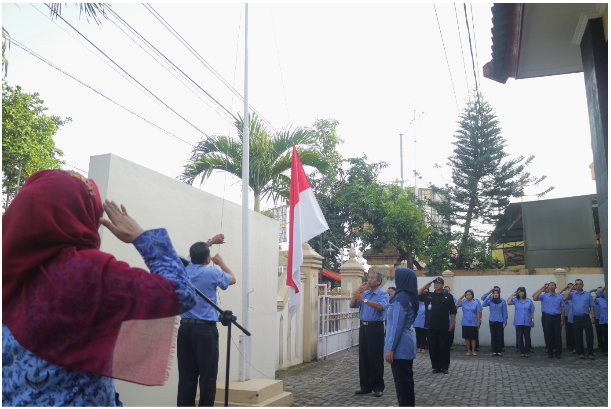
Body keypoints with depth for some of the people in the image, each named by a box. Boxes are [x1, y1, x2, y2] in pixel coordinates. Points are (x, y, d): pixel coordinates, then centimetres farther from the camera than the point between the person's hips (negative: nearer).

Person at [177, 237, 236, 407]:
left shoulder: (184, 269, 6)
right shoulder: (212, 272, -7)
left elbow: (194, 254, 29)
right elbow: (232, 279, 14)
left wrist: (210, 241, 39)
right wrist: (221, 262, 27)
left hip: (185, 327, 5)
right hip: (205, 329, -5)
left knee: (186, 375, 7)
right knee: (207, 375, -1)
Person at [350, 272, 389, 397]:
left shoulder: (383, 294, -5)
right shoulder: (364, 293, 12)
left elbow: (381, 307, -24)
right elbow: (352, 305, 7)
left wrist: (364, 300, -29)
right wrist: (357, 293, -7)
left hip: (376, 327, -6)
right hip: (364, 326, 6)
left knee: (376, 358, 0)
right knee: (363, 357, 10)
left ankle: (378, 387, 12)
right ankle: (365, 386, 20)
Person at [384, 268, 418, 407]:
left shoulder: (400, 298, -18)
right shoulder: (410, 297, 10)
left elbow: (397, 325, -20)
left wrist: (390, 348, -19)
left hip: (400, 346, -9)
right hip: (407, 344, 9)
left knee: (402, 382, -1)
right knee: (407, 380, 16)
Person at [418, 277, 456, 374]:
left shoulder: (448, 296, 3)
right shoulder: (428, 295, 11)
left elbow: (453, 311, 3)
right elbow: (417, 295, 5)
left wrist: (452, 323, -4)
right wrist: (425, 286, 3)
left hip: (444, 327, -3)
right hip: (432, 326, 3)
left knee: (444, 347, 2)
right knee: (433, 347, 6)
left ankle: (445, 367, 13)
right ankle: (436, 366, 16)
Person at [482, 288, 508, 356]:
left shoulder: (502, 301, 1)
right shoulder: (490, 301, 3)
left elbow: (504, 312, 2)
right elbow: (484, 304, -16)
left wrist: (505, 322, -1)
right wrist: (488, 297, -20)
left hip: (500, 321, -1)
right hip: (492, 321, 1)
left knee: (499, 336, 0)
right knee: (493, 336, 4)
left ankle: (499, 351, 7)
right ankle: (494, 351, 10)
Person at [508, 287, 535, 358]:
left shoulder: (529, 301, 4)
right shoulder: (516, 300, 2)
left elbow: (532, 312, 7)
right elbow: (508, 303, -14)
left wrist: (533, 320, 3)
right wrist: (513, 294, -7)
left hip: (527, 322, 0)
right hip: (519, 322, 0)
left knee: (527, 337, 3)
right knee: (520, 337, 3)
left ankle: (526, 352, 12)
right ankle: (521, 352, 10)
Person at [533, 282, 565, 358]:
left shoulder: (560, 296, 7)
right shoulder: (544, 296, 5)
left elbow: (562, 308, 7)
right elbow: (534, 297, -11)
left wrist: (562, 320, 2)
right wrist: (542, 289, -10)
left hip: (557, 317, 0)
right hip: (547, 317, 0)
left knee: (558, 335, 1)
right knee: (548, 335, 2)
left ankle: (558, 352, 11)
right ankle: (550, 352, 12)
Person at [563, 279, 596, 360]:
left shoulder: (588, 294, 5)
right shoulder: (572, 293, 3)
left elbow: (591, 306, 8)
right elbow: (564, 298, -14)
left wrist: (593, 317, 1)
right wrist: (570, 289, -12)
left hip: (586, 317, 0)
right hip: (576, 318, 0)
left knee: (589, 335, -3)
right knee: (578, 336, 5)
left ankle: (590, 353, 6)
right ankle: (580, 353, 14)